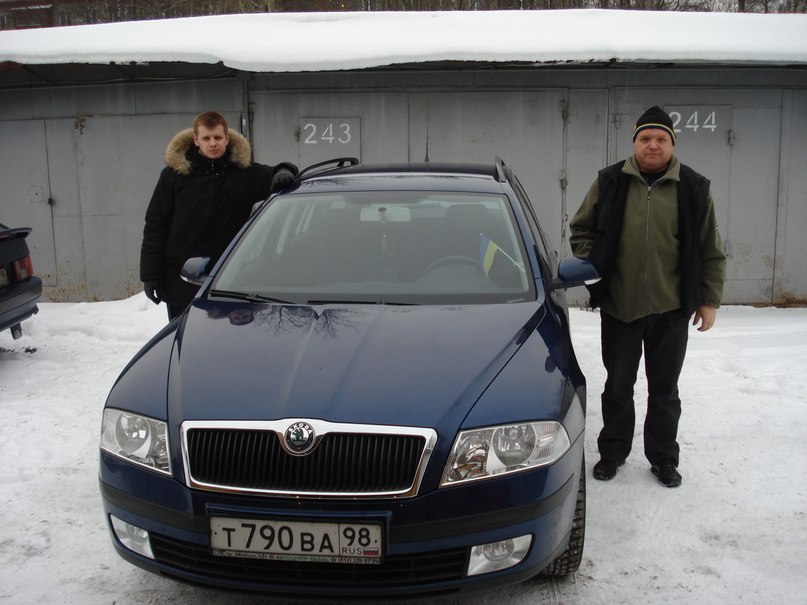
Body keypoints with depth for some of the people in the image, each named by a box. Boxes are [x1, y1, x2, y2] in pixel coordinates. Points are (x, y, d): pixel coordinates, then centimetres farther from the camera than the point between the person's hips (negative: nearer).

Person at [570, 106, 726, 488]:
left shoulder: (693, 188, 0)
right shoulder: (610, 183, 0)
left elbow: (711, 252, 4)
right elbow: (581, 229, 10)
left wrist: (710, 300, 2)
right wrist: (590, 269, -2)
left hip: (671, 310, 0)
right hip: (618, 306, 1)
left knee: (664, 389, 11)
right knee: (618, 385, 13)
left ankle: (663, 458, 27)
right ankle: (612, 453, 29)